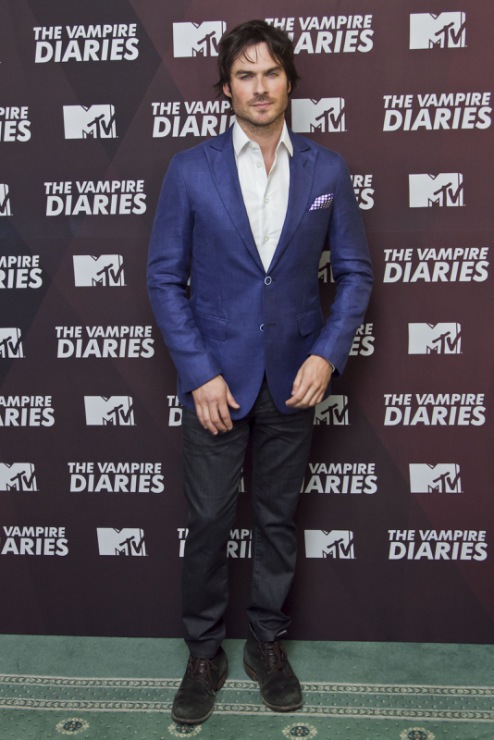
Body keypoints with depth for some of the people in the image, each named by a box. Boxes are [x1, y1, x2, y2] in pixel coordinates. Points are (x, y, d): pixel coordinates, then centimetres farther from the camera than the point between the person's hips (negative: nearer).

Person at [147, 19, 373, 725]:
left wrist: (328, 354, -9)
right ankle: (204, 654, 28)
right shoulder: (190, 170, -4)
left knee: (278, 519, 14)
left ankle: (268, 645, 33)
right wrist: (199, 373, -10)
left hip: (293, 380, 2)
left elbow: (354, 271, 4)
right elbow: (165, 278, -3)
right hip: (215, 380, -1)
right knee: (208, 523, 8)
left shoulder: (327, 170, 1)